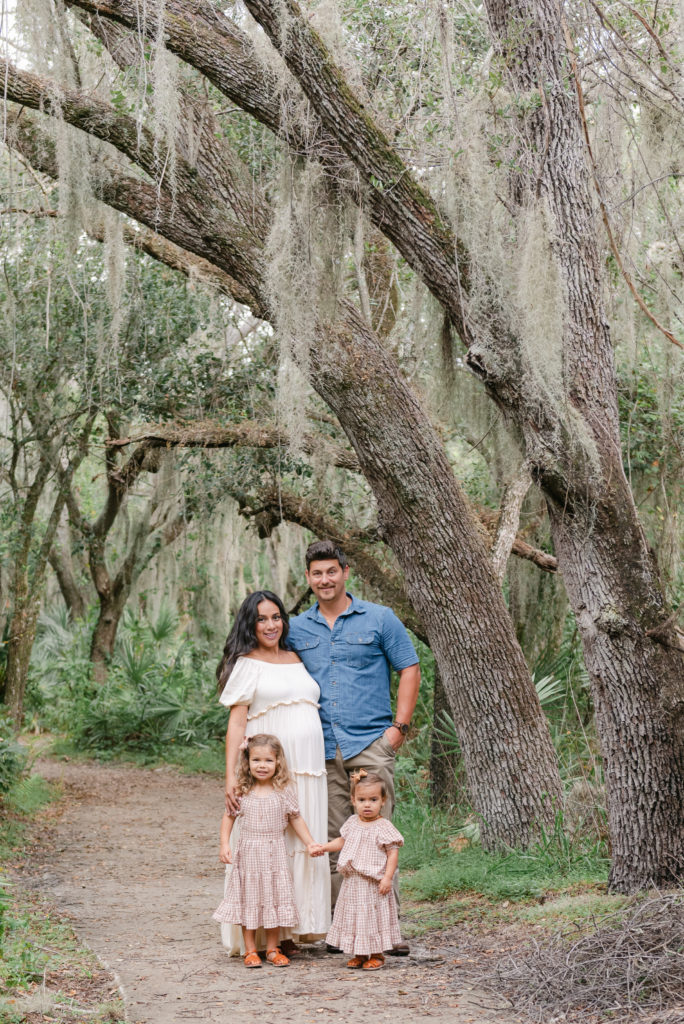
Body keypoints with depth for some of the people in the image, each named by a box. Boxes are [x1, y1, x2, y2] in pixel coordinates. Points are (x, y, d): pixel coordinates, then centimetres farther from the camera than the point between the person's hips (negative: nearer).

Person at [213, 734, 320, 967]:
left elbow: (296, 819, 4)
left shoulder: (284, 791, -4)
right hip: (248, 854, 0)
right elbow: (229, 817, 5)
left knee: (274, 898, 6)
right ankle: (250, 950, 15)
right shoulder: (242, 792, -5)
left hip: (275, 854, 0)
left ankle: (272, 949, 18)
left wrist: (309, 843, -3)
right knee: (249, 899, 6)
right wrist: (224, 845, -5)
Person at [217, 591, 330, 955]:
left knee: (303, 845, 4)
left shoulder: (296, 659, 19)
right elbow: (236, 723, -4)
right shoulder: (247, 665, 2)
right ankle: (260, 938, -2)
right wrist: (231, 775, -13)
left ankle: (291, 931, 12)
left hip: (307, 771, 6)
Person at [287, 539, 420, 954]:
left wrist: (400, 726, -3)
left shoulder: (379, 619, 3)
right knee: (332, 839, 4)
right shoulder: (298, 629, 12)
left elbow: (410, 670, 5)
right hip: (321, 750, 3)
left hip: (371, 744, -3)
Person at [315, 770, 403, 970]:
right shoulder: (352, 823, 7)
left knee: (373, 916, 1)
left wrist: (387, 877, -19)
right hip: (352, 882, 6)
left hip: (373, 884, -6)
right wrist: (323, 847, 15)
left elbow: (393, 852, -13)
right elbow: (342, 841, 23)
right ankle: (359, 954, 22)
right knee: (353, 915, 11)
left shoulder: (383, 827, -11)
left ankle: (376, 955, 14)